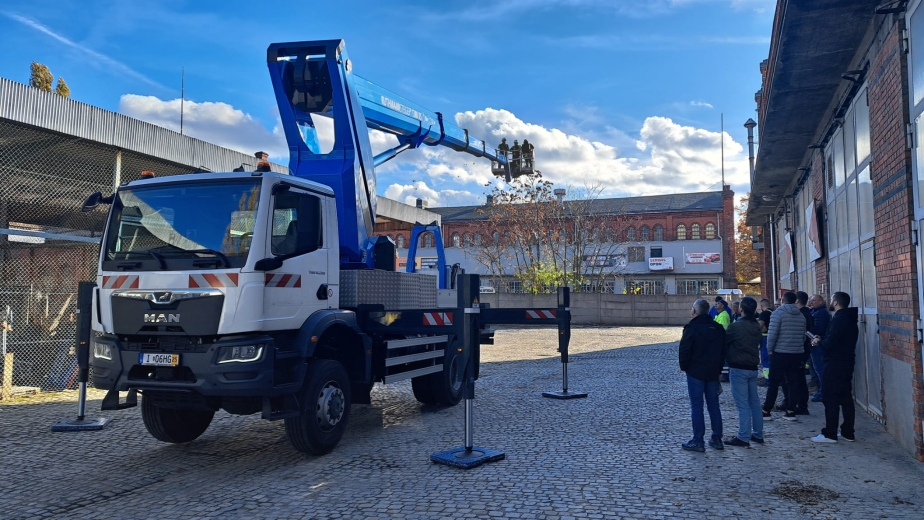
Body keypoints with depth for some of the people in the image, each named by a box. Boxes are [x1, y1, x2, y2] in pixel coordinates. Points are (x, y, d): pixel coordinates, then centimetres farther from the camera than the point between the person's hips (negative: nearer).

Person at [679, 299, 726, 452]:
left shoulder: (692, 328, -13)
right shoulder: (718, 328, 8)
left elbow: (685, 350, -15)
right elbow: (723, 351, 12)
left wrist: (684, 367, 1)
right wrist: (718, 369, 18)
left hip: (695, 372, -6)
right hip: (713, 373, 6)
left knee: (696, 406, -2)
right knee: (714, 406, 13)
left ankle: (698, 441, 0)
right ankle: (717, 439, 18)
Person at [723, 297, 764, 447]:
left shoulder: (736, 326, -17)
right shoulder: (757, 326, 7)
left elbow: (723, 341, -8)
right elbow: (758, 343, 14)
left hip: (739, 369, -7)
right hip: (753, 368, 7)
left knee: (742, 404, -4)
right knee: (755, 402, 15)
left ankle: (743, 437, 0)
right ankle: (758, 434, 23)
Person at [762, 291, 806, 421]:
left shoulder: (778, 313, -9)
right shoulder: (801, 315, 9)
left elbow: (772, 334, -15)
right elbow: (803, 335, 12)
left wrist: (769, 349, -4)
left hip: (780, 353, -4)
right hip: (797, 353, 5)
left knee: (774, 383, 2)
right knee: (793, 382, 7)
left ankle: (766, 411, 5)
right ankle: (791, 411, 8)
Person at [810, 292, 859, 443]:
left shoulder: (838, 320, -18)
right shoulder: (850, 319, 13)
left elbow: (829, 344, -23)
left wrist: (818, 342, -4)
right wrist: (822, 339, 9)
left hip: (835, 365, -10)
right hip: (846, 363, 10)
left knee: (831, 399, -4)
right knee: (846, 398, 12)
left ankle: (830, 434, -1)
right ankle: (848, 432, 17)